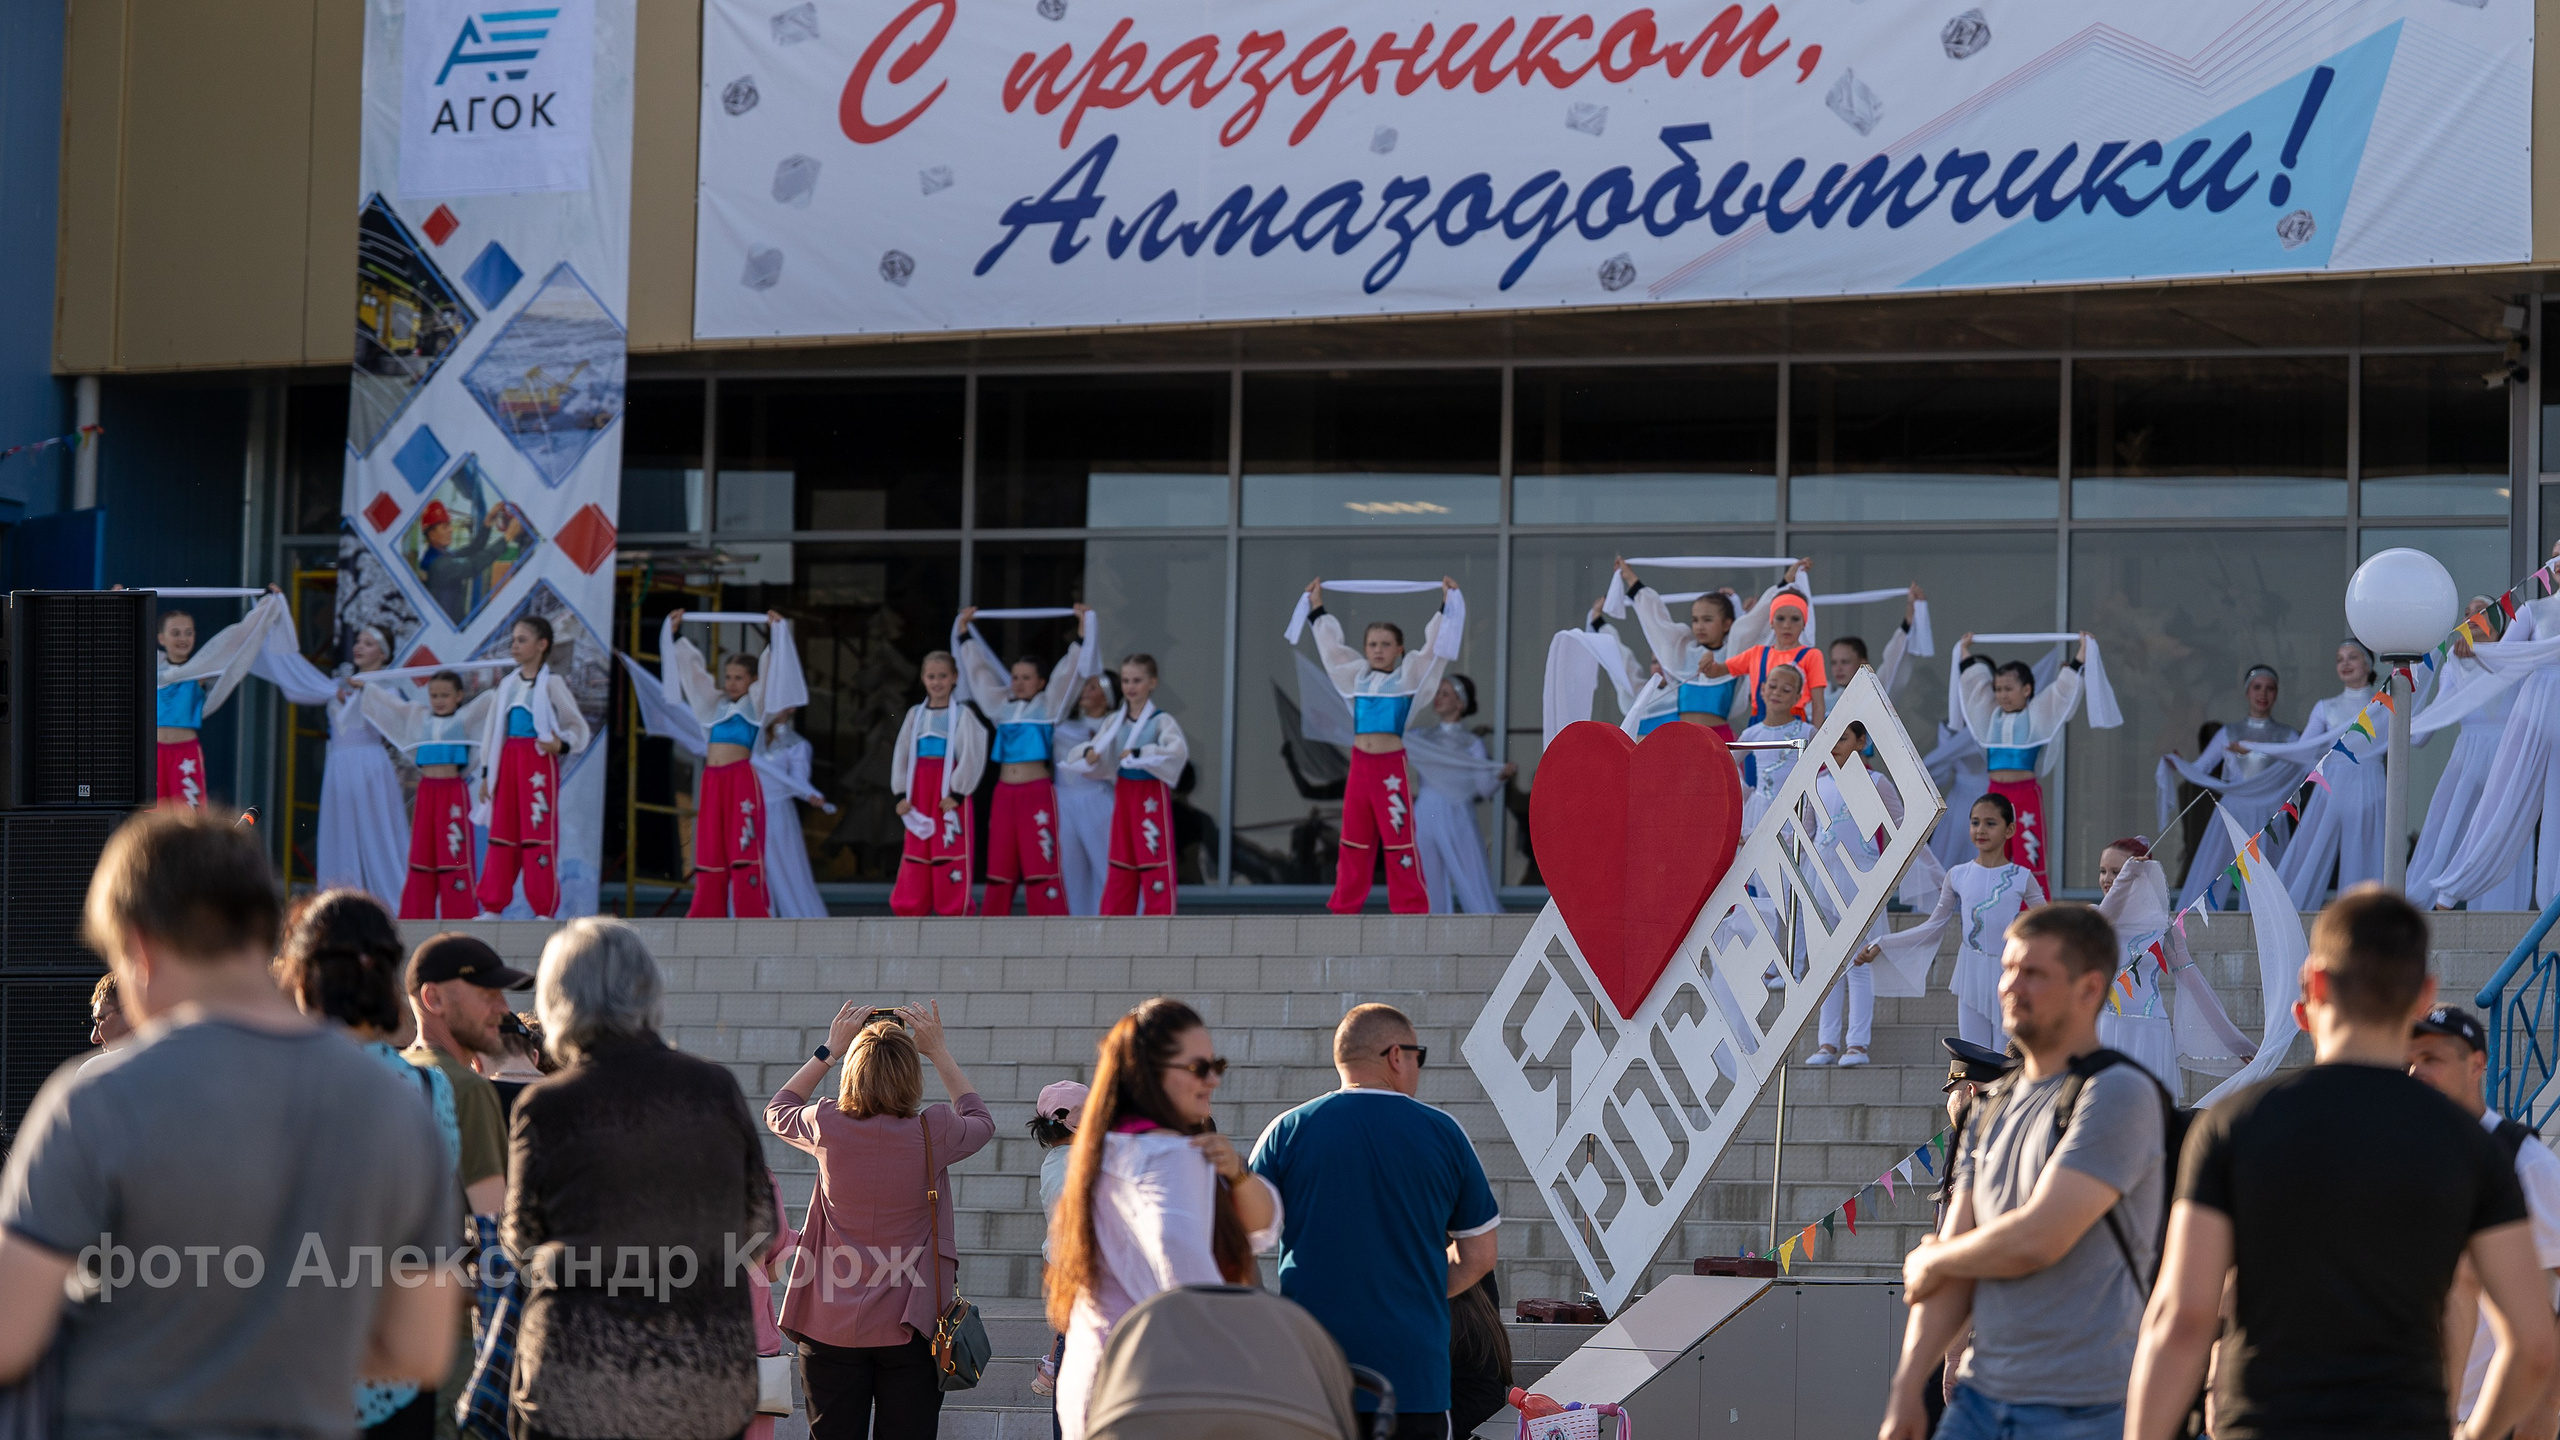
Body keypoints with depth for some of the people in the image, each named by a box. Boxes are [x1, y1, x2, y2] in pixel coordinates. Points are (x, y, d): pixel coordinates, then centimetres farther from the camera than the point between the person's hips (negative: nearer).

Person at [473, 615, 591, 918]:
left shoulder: (551, 683, -2)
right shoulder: (508, 684, 15)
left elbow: (578, 728, -1)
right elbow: (492, 728, 18)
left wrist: (561, 745, -21)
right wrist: (486, 773, 15)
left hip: (539, 763, -6)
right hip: (508, 761, 6)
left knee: (539, 834, -7)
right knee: (502, 833, 6)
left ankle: (545, 910, -4)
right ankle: (492, 907, 11)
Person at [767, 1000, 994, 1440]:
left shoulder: (828, 1127, -6)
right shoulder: (932, 1132, -9)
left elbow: (777, 1112, 20)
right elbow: (981, 1121, 17)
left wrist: (830, 1049, 23)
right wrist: (937, 1051, 20)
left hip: (830, 1332, 1)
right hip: (907, 1332, -1)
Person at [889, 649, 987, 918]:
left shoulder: (962, 714, -2)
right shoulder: (916, 714, 13)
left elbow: (972, 755, -7)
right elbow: (901, 755, 13)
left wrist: (957, 793, -12)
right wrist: (901, 793, 4)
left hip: (950, 797, -5)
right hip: (919, 795, 5)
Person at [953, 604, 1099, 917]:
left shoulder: (1048, 705, 2)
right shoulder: (1002, 705, 13)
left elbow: (1070, 670, -4)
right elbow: (978, 668, 22)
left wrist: (1083, 629, -9)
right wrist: (964, 631, 26)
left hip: (1037, 793, -5)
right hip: (1004, 793, 5)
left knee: (1041, 865, -8)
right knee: (999, 865, 7)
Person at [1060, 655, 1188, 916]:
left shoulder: (1161, 721, -11)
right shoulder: (1115, 721, 5)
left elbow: (1179, 750, -28)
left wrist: (1139, 753, -35)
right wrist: (1089, 753, -17)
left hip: (1152, 797, -5)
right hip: (1123, 795, 5)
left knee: (1155, 865, -3)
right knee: (1120, 866, 11)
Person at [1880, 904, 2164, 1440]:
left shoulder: (2119, 1095, -11)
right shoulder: (1996, 1110, 16)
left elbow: (2036, 1240, -19)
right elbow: (1951, 1266, 12)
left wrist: (1932, 1264, 0)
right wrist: (1905, 1391, 3)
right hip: (1981, 1396, 8)